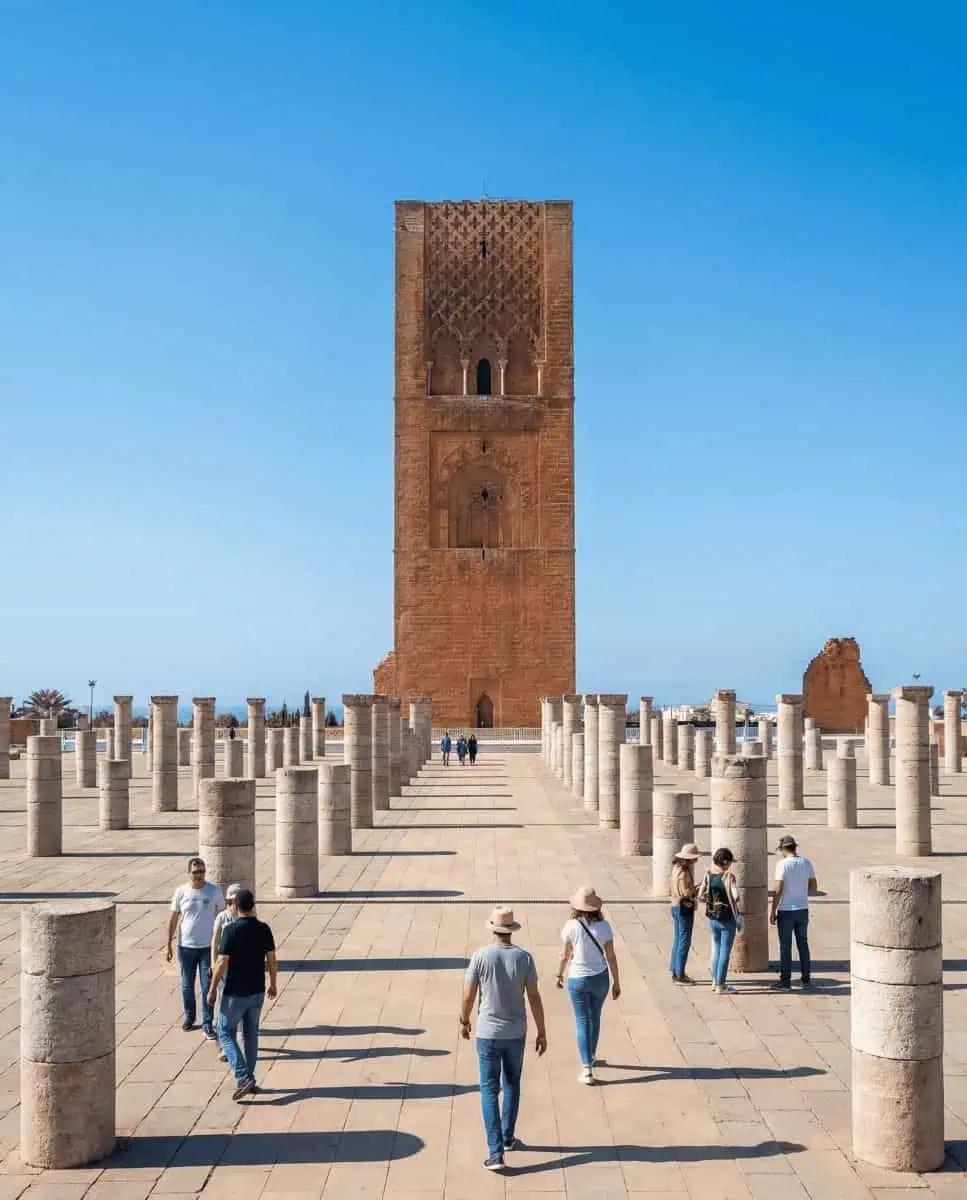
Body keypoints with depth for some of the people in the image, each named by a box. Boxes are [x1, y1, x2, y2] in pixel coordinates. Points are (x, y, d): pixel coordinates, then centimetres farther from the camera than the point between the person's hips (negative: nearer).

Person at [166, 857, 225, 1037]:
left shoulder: (214, 891, -5)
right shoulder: (181, 892, -3)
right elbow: (173, 919, 4)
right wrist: (169, 945, 4)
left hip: (208, 946, -1)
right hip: (186, 946, 1)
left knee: (207, 987, -1)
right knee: (187, 985, 14)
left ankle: (207, 1024, 7)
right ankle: (189, 1016, 34)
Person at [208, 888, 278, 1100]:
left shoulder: (231, 930, -16)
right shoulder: (264, 929, -2)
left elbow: (222, 963, -15)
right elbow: (272, 960, 4)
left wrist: (213, 989, -5)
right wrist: (273, 984, 18)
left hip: (235, 993, -5)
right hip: (257, 991, 5)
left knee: (226, 1034, 5)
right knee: (251, 1033, 16)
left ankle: (243, 1078, -7)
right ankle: (249, 1078, 21)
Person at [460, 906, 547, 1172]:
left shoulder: (481, 957, -13)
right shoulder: (524, 958, -9)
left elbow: (468, 996, -7)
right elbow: (534, 997, -7)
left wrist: (464, 1021, 12)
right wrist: (542, 1032, 2)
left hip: (488, 1033, -2)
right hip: (516, 1033, 2)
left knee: (490, 1091, 3)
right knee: (512, 1084, 23)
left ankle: (496, 1152, -5)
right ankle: (508, 1137, 36)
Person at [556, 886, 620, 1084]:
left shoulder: (571, 926, -14)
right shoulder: (604, 926, -10)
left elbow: (565, 956, -5)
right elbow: (611, 957, -5)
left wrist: (560, 974, 13)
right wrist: (616, 982, 6)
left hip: (577, 979, -2)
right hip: (600, 978, 2)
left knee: (582, 1022, 6)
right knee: (595, 1018, 22)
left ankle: (587, 1069, 2)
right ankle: (590, 1057, 41)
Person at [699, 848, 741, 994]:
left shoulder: (708, 875, -2)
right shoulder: (729, 877, -17)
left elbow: (700, 897, -2)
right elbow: (736, 897, -29)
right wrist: (733, 902, -7)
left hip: (712, 919, 6)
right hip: (727, 919, -5)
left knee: (717, 949, 21)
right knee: (725, 951, 5)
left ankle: (715, 982, 26)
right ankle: (720, 985, 8)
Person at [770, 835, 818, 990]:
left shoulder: (783, 864, -15)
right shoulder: (806, 863, 2)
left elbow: (778, 891, -16)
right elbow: (814, 886, 10)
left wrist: (773, 911, -9)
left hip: (786, 910, -5)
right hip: (802, 909, 5)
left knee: (785, 946, 3)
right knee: (803, 944, 16)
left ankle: (785, 981, 7)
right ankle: (805, 979, 22)